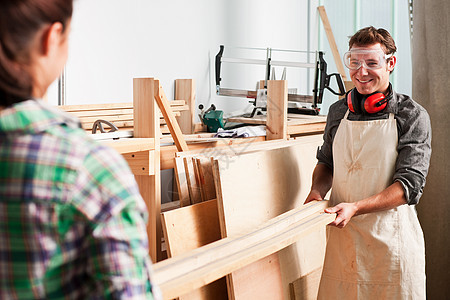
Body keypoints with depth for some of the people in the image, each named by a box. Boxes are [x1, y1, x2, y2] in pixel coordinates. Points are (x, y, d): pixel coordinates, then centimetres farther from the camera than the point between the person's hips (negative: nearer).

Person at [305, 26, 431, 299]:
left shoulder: (412, 116, -7)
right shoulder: (338, 111, 7)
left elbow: (410, 185, -13)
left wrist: (355, 208, -25)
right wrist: (317, 192, -1)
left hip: (391, 236, -4)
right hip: (342, 233, 4)